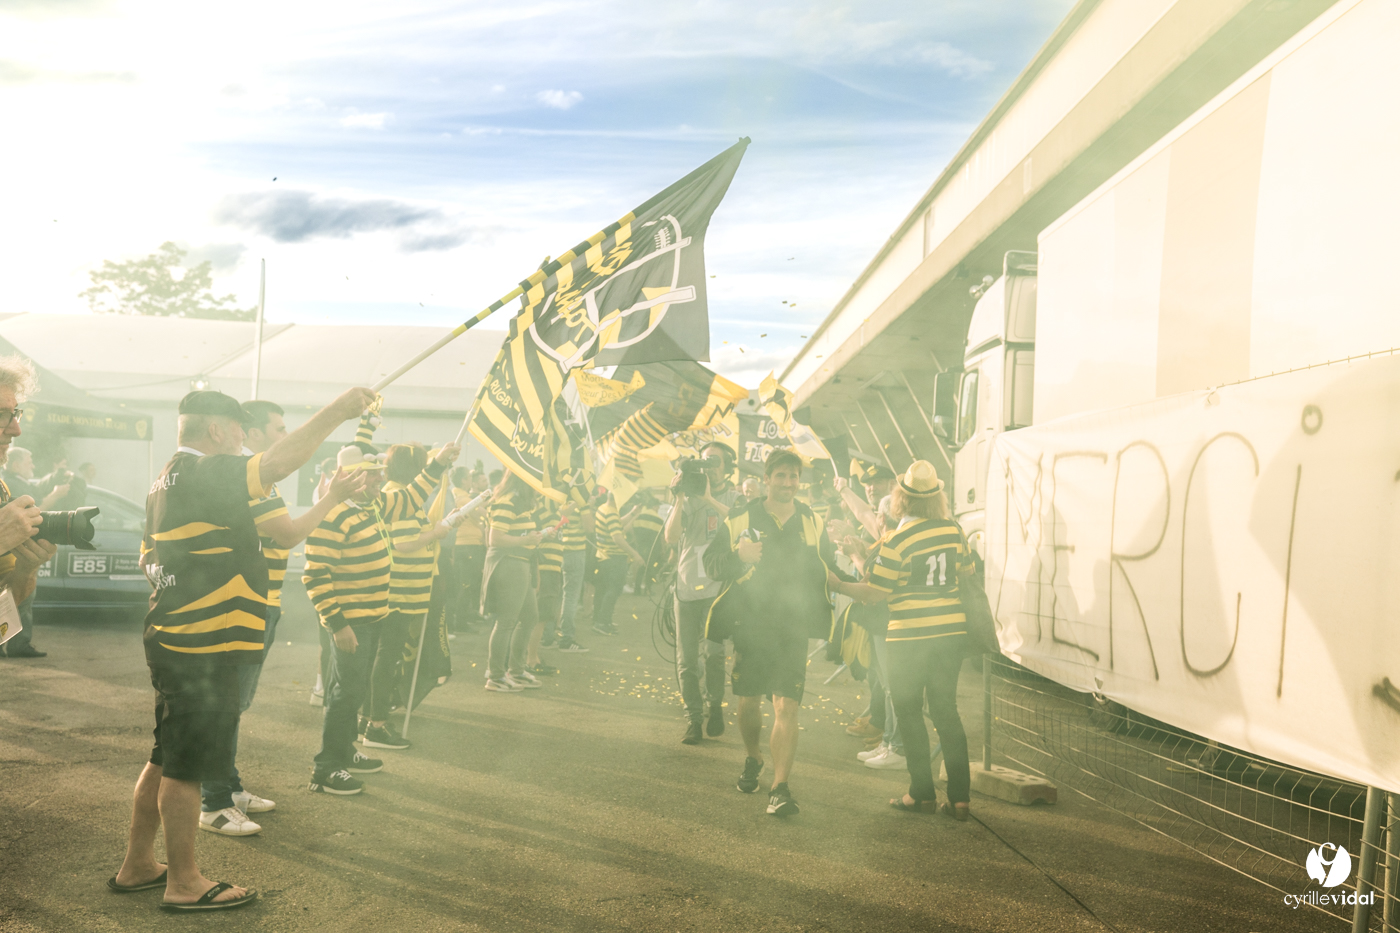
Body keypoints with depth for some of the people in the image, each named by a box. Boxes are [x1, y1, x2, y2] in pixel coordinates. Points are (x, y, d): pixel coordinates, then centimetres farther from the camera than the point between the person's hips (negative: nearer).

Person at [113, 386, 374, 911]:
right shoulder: (206, 475, -17)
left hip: (171, 640, 10)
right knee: (185, 768, 1)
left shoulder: (167, 480, 15)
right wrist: (339, 410, -27)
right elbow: (279, 461, -32)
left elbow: (149, 561, 22)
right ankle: (183, 884, 13)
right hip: (204, 650, -10)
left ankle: (137, 866, 31)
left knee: (166, 760, 20)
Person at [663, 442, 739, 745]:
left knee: (713, 651, -14)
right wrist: (680, 499, -11)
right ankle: (693, 718, 15)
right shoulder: (689, 499, 9)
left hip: (718, 586, -3)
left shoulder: (734, 497, 4)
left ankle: (715, 705, 8)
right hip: (687, 586, 3)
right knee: (686, 659, 4)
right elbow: (671, 537, -2)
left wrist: (709, 498, -22)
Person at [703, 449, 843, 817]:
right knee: (749, 702, 12)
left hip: (793, 628, 0)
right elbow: (711, 564, -1)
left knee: (786, 706, -11)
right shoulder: (740, 520, 1)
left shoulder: (813, 523, 8)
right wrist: (738, 556, -21)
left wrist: (833, 575, -2)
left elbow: (828, 569, 21)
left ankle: (780, 787, -9)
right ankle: (752, 759, 40)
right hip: (750, 626, 0)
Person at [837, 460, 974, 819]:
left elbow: (874, 594, -11)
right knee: (946, 710, 12)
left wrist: (837, 585, 2)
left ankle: (923, 793, 13)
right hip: (952, 631, 5)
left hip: (909, 638, -5)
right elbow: (965, 573, 17)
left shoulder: (897, 541, -15)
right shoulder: (954, 531, 1)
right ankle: (959, 797, 10)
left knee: (910, 714, 9)